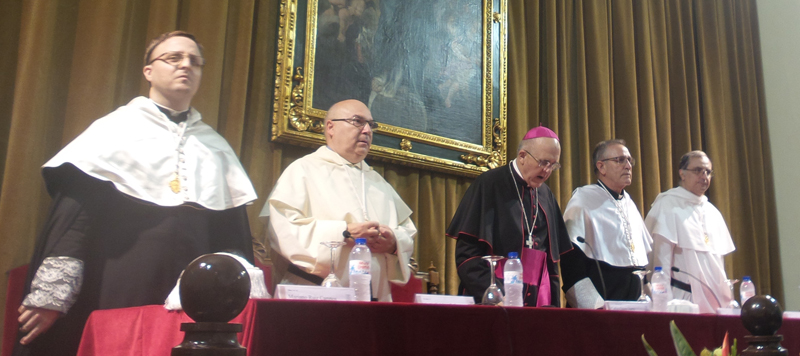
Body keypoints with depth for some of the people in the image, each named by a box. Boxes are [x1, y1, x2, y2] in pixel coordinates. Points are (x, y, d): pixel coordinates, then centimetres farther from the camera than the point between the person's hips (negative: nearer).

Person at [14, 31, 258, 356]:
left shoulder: (216, 147, 16)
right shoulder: (116, 129, 7)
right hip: (118, 293, -3)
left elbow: (234, 230, 13)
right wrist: (51, 297, -12)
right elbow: (72, 212, -3)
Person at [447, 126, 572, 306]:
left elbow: (552, 254, 16)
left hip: (537, 299, 5)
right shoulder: (489, 184, -4)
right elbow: (467, 247, -10)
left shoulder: (546, 195, 12)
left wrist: (554, 304, 7)